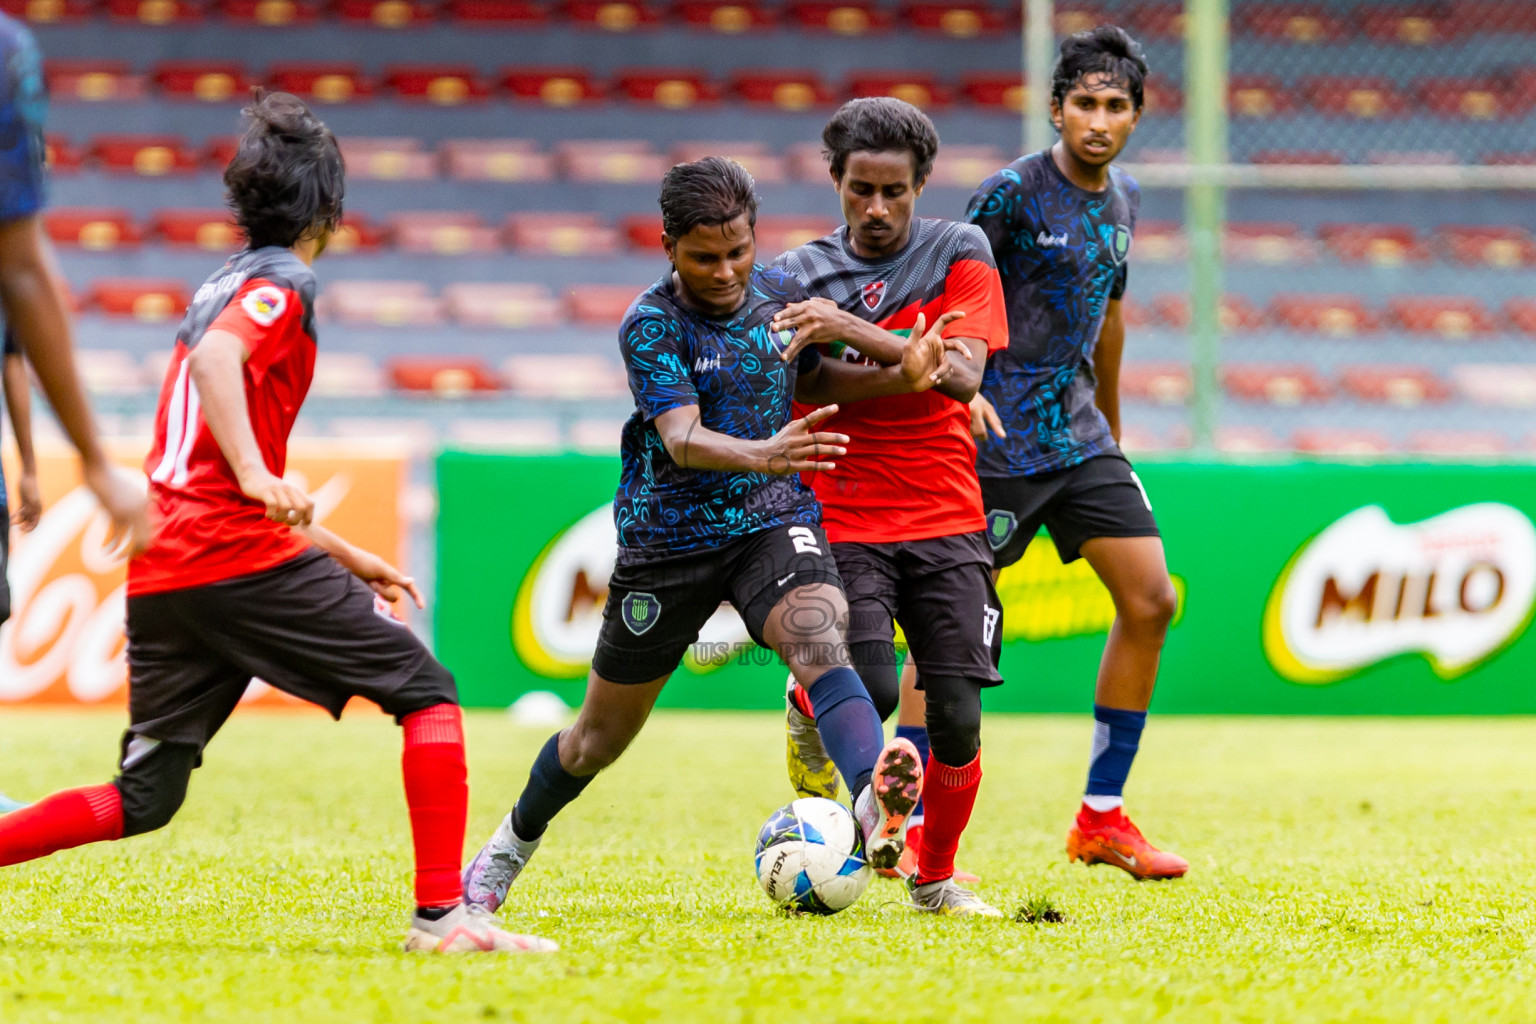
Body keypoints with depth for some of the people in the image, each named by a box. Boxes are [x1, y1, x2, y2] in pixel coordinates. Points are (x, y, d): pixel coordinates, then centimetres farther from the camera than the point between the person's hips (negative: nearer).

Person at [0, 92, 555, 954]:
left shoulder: (226, 284, 26)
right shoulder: (282, 283, -1)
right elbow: (216, 358, -24)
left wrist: (345, 556, 31)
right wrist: (257, 476, -32)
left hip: (160, 573, 8)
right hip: (244, 559, -8)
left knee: (142, 801, 11)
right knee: (428, 690, 0)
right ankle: (443, 913, -8)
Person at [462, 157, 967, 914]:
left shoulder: (780, 295, 0)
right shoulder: (652, 325, -16)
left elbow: (809, 379, 20)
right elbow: (683, 439, -30)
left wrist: (899, 377, 1)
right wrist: (761, 455, -50)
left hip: (774, 520, 2)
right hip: (669, 537, -2)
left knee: (818, 643, -31)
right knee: (601, 736, 13)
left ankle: (875, 801, -55)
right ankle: (512, 844, 40)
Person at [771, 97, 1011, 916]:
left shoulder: (959, 255, 2)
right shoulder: (797, 275, 6)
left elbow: (961, 373, -12)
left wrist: (854, 332, -19)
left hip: (947, 522, 1)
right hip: (842, 525, -1)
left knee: (957, 720, -6)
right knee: (870, 693, -22)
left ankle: (936, 876, 17)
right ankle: (809, 711, 14)